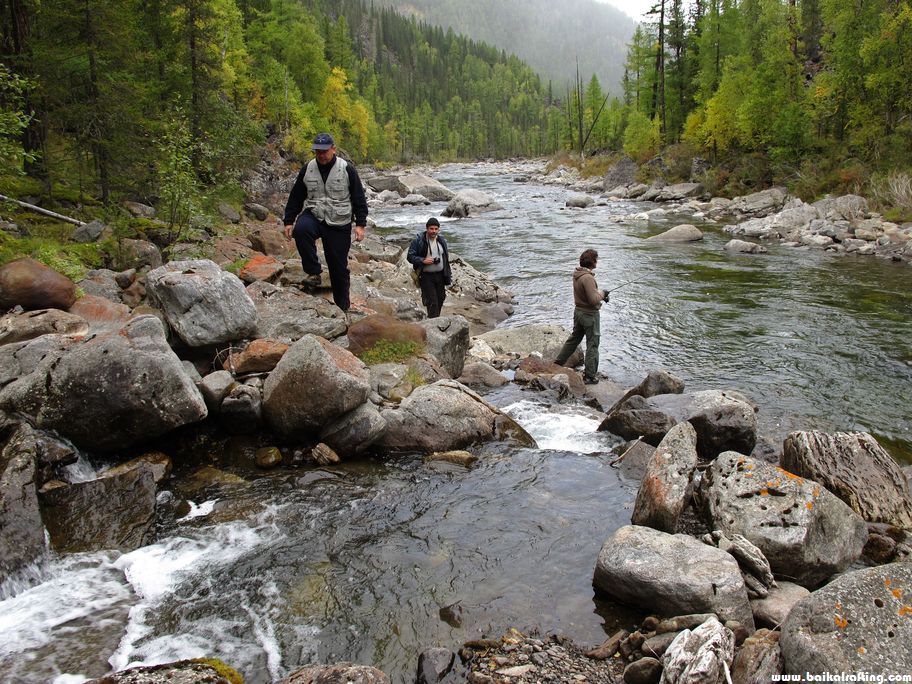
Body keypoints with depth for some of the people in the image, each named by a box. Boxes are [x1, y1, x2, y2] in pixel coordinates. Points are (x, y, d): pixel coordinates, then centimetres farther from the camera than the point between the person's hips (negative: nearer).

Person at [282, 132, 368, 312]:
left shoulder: (347, 169, -4)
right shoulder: (307, 169, 3)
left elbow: (359, 199, -2)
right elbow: (295, 197, 10)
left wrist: (360, 224, -9)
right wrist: (289, 221, 7)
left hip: (339, 225, -1)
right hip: (313, 216, 2)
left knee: (339, 267, 3)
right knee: (300, 230, -34)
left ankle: (342, 307, 18)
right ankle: (314, 273, -20)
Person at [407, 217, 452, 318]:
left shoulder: (441, 240, 8)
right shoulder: (418, 240, -10)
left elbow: (446, 256, 17)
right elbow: (410, 256, -8)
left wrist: (448, 275, 12)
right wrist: (423, 261, -23)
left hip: (440, 275, 6)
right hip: (426, 276, -6)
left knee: (440, 299, 13)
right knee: (432, 302, -10)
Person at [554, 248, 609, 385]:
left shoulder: (577, 274, 2)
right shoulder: (588, 278, -27)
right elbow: (593, 300, -29)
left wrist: (600, 295, 7)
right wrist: (601, 294, -10)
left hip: (578, 311, 8)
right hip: (590, 314, -8)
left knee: (574, 338, 24)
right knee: (592, 345, 3)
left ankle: (558, 362, 32)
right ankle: (590, 376, 9)